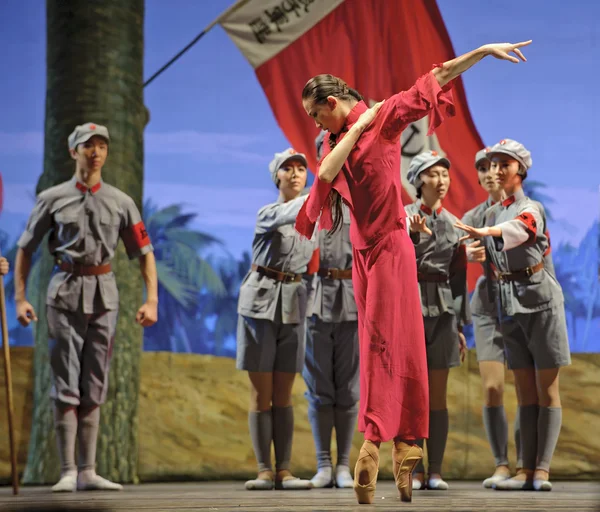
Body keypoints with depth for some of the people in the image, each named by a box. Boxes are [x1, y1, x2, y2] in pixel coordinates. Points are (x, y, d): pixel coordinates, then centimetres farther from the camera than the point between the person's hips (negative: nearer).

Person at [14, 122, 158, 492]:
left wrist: (152, 300, -3)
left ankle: (88, 471, 7)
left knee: (95, 386, 4)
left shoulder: (120, 202, 8)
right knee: (66, 384, -5)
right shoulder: (53, 198, 4)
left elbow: (144, 252, 8)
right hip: (66, 293, -2)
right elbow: (25, 249, 7)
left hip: (104, 294, 2)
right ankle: (68, 472, -5)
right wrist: (20, 298, -2)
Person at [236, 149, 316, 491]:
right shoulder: (267, 213, -2)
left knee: (284, 394, 3)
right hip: (260, 300, -3)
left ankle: (284, 471, 2)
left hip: (294, 305, 3)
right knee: (261, 393, -3)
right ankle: (265, 471, -1)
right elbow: (291, 214, -25)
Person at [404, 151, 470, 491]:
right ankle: (414, 471, 4)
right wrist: (413, 234, -31)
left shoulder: (454, 223, 12)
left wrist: (461, 325, 12)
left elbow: (459, 276, 14)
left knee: (438, 395, 3)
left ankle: (436, 471, 6)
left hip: (442, 310, 3)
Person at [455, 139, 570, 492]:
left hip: (540, 297, -7)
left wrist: (479, 233, -50)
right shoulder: (493, 213, 15)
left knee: (547, 390, -4)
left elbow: (512, 231, -32)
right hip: (510, 302, 7)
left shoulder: (532, 209, -7)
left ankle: (542, 469, -6)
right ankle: (526, 470, 4)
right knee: (525, 393, 5)